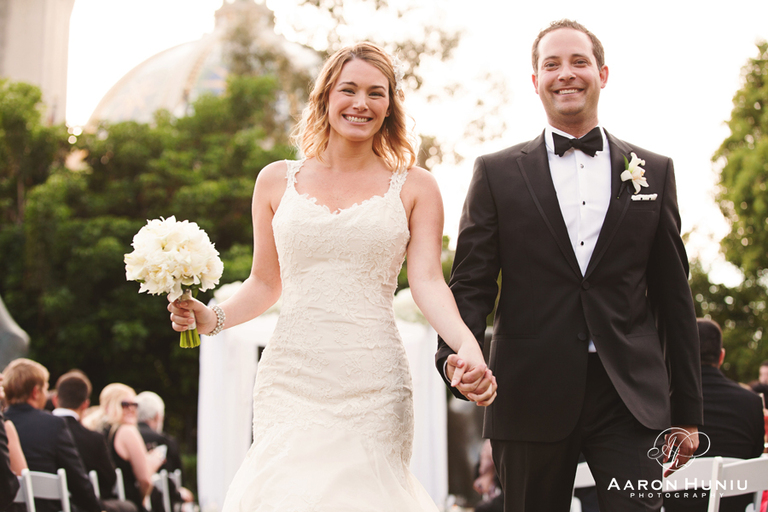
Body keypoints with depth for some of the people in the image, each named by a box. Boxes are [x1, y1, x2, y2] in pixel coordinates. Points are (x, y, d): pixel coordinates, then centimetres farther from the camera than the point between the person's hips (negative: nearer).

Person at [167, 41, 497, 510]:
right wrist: (212, 319, -2)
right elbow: (265, 282, 16)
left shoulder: (414, 187, 7)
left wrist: (466, 344, -21)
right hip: (291, 378, 1)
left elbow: (427, 281, -3)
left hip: (374, 384, -1)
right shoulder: (277, 181, 11)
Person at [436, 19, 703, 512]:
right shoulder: (497, 173, 7)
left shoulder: (654, 172, 11)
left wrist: (687, 411, 9)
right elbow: (471, 283, 1)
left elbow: (674, 297, 11)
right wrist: (456, 353, -20)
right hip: (533, 397, 0)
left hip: (631, 398, 1)